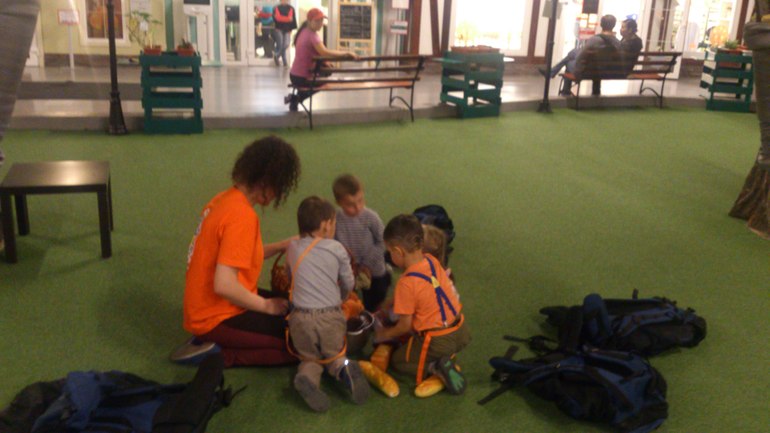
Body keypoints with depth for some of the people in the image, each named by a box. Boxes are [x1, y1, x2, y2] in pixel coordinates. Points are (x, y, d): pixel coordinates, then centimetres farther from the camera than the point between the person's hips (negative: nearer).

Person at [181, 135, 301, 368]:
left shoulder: (226, 198, 2)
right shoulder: (242, 215, -26)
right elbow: (224, 285, -31)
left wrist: (284, 245, 6)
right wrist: (266, 306, -15)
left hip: (207, 308, 9)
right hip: (218, 318, -9)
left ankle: (212, 343, 10)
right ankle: (219, 355, -5)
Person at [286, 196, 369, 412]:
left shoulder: (293, 248, 4)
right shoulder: (336, 249, 0)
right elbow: (349, 285, 10)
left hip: (301, 317, 1)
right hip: (330, 317, -1)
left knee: (310, 358, 21)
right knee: (334, 355, 21)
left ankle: (307, 378, -15)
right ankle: (344, 369, -15)